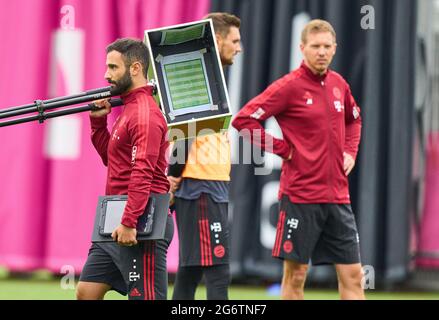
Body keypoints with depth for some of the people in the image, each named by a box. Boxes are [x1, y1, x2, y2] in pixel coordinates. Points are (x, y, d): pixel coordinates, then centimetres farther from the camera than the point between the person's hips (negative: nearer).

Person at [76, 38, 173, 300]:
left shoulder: (145, 114, -14)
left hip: (141, 225, -10)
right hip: (116, 225, 10)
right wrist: (98, 121, 14)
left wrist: (129, 223, -28)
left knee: (145, 297, -7)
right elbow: (111, 158, 26)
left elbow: (143, 174, -23)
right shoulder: (128, 108, 17)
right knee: (86, 293, 9)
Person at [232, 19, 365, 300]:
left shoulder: (339, 84, 9)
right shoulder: (289, 86, -9)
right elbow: (243, 119, -12)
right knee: (296, 275, 1)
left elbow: (354, 119, 30)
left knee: (353, 276, 4)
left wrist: (350, 151, 13)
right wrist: (283, 149, -12)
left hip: (338, 196, 6)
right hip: (300, 195, -6)